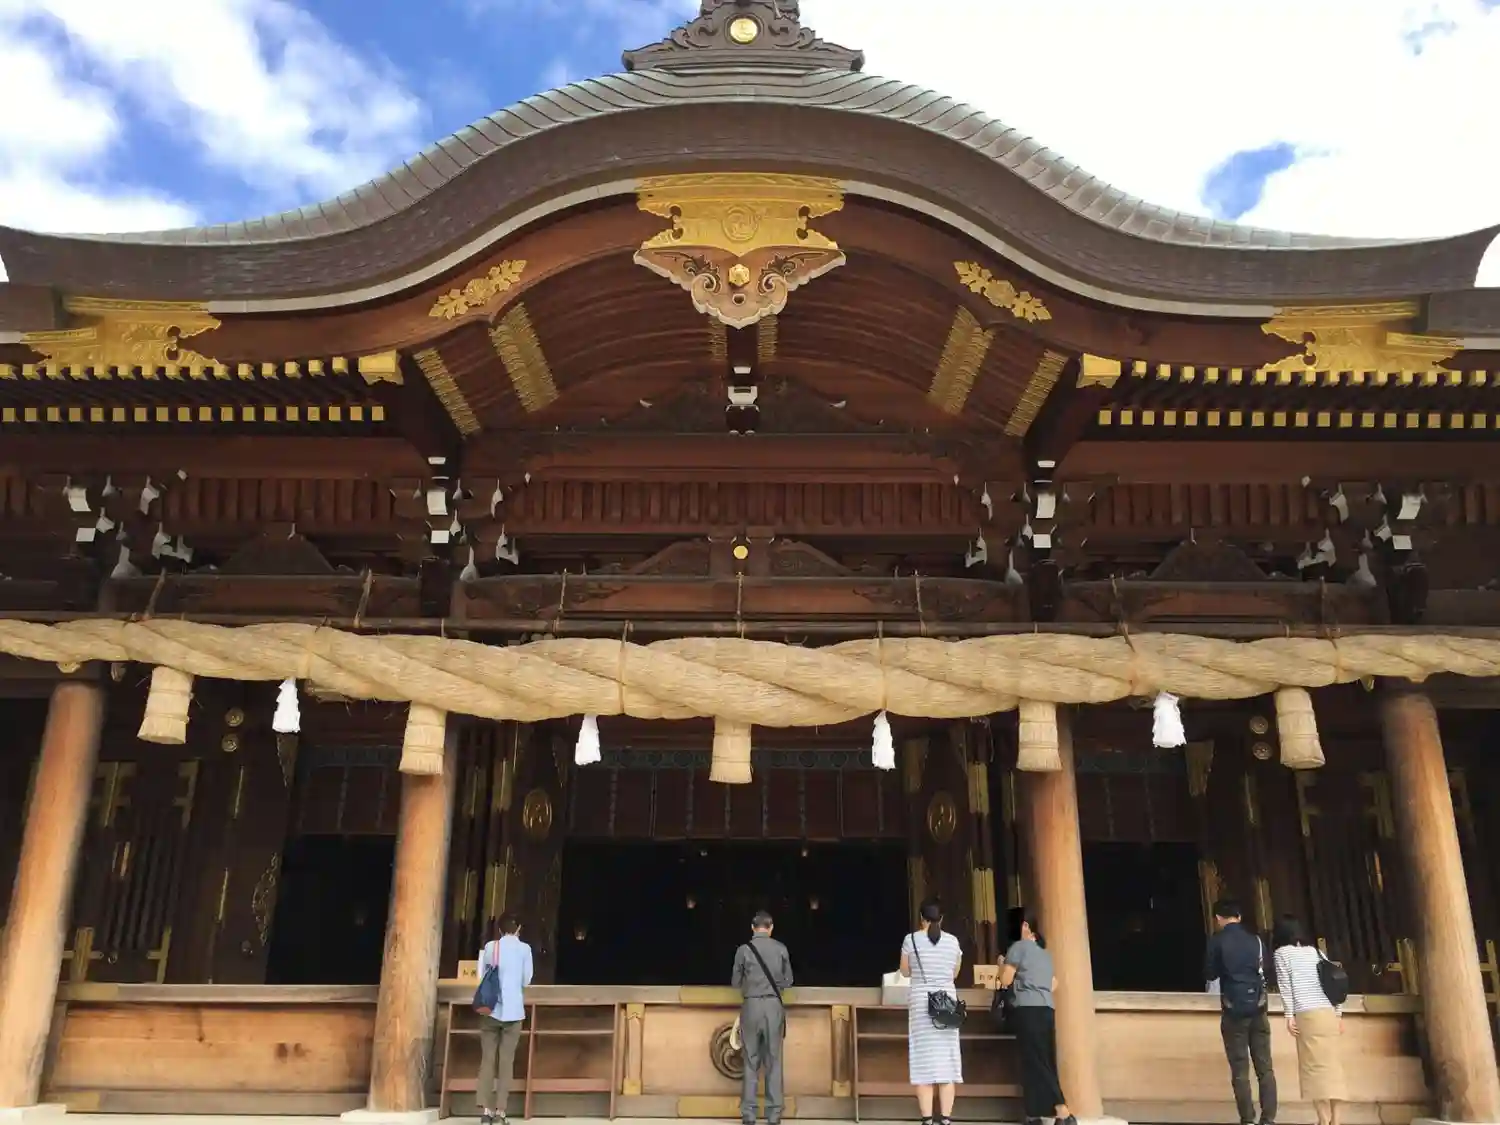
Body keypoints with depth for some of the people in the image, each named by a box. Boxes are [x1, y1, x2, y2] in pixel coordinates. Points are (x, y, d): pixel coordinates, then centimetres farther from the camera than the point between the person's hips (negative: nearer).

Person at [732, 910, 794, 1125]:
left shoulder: (744, 949, -4)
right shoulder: (781, 949, 0)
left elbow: (735, 982, 5)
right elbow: (788, 981, 9)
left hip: (751, 1005, -1)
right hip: (774, 1005, 1)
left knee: (751, 1061, 6)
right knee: (773, 1060, 6)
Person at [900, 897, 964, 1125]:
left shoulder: (911, 939, -3)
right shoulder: (953, 941, 4)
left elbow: (905, 972, 9)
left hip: (921, 1003, -2)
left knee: (924, 1062, -1)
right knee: (946, 1062, 4)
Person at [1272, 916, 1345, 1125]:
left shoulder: (1282, 953, 5)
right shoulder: (1316, 951, 20)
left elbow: (1285, 985, -3)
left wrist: (1289, 1016, -3)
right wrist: (1339, 1014, 18)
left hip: (1308, 1015, -6)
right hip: (1329, 1013, 6)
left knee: (1315, 1066, -4)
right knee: (1331, 1064, 6)